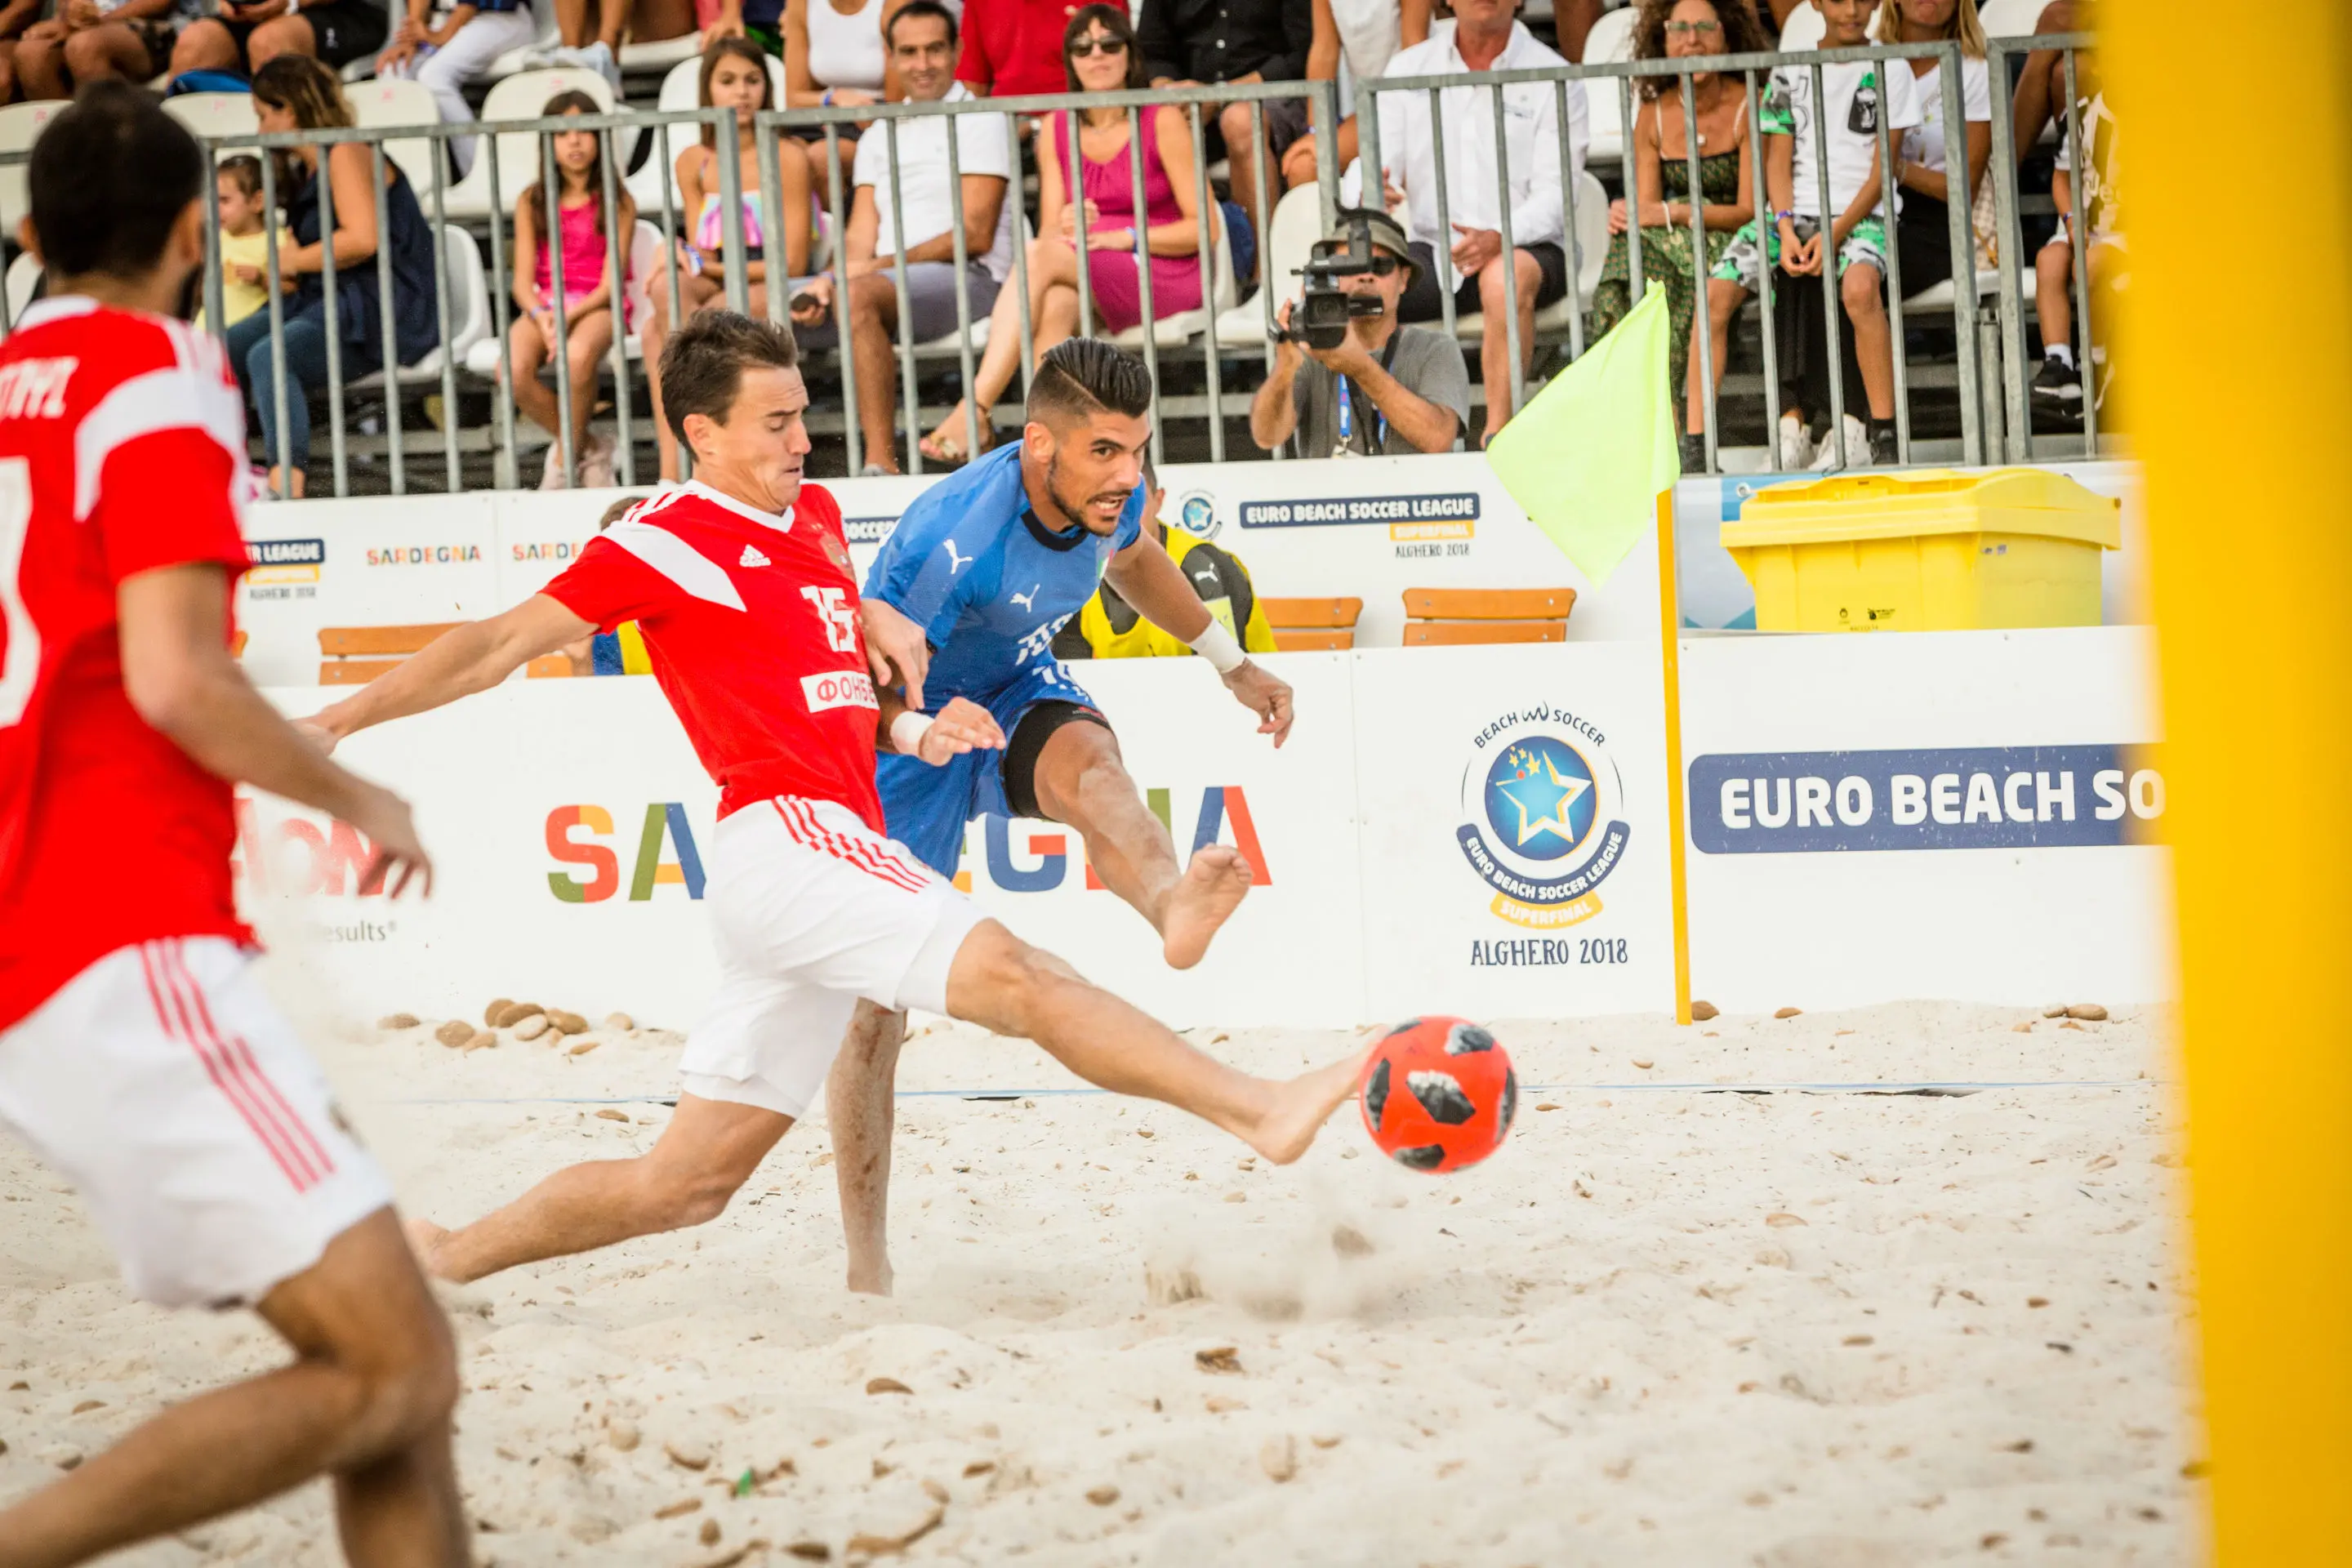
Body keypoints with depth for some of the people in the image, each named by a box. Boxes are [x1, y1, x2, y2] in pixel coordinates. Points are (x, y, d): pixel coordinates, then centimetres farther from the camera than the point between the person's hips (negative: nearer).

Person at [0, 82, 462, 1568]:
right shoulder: (157, 382, -6)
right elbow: (175, 677, -17)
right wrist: (363, 802, -2)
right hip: (127, 958, -9)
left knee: (402, 1371, 8)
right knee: (393, 1371, -13)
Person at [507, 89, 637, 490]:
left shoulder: (616, 203, 3)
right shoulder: (532, 202, 10)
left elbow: (611, 281, -4)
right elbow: (523, 279, 4)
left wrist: (570, 315, -20)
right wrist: (542, 317, -17)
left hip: (597, 306, -3)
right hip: (543, 307, 3)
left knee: (578, 355, -40)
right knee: (512, 370, -30)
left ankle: (565, 458, -16)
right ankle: (588, 449, -8)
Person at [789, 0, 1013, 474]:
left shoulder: (980, 120, 3)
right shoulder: (882, 136, 23)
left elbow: (975, 235, -7)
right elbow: (862, 238, 14)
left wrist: (878, 265, -12)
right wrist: (829, 277, -10)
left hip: (967, 277, -7)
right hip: (886, 280, 7)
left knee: (859, 295, -38)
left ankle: (881, 462, -42)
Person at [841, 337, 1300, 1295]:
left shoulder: (1109, 495, -14)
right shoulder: (956, 538, -35)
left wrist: (1230, 662, 18)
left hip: (1014, 696, 4)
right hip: (910, 731, -4)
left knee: (1088, 759, -35)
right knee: (873, 1009, -5)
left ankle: (1173, 909, -67)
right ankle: (866, 1266, 8)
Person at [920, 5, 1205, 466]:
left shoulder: (1163, 121, -3)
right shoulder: (1057, 127, 10)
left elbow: (1203, 228, -6)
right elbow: (1049, 229, 6)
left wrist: (1120, 237, -17)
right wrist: (1066, 228, -18)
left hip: (1165, 275, -4)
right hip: (1085, 280, 4)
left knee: (1040, 256, -29)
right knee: (1055, 303, -34)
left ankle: (974, 412, -36)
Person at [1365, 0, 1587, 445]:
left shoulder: (1552, 77, -1)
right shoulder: (1408, 68, 11)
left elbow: (1554, 195, -8)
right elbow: (1377, 163, 6)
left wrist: (1499, 238, -29)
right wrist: (1373, 194, -21)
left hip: (1526, 247, -3)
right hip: (1429, 248, 3)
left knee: (1505, 276, -39)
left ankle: (1498, 437, -37)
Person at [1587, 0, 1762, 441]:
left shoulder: (1748, 107, -6)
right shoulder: (1653, 115, 7)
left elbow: (1750, 211, -12)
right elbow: (1646, 209, 3)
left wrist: (1669, 214, -23)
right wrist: (1628, 218, -23)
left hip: (1731, 244, -4)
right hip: (1671, 246, 4)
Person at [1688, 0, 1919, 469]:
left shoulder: (1889, 71, 6)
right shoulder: (1789, 72, 14)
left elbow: (1881, 171, -1)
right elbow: (1778, 161, 8)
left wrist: (1835, 234, -14)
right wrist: (1786, 228, -10)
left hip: (1859, 215, -3)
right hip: (1793, 213, 3)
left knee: (1859, 287, -37)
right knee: (1716, 293, -20)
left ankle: (1883, 435, -30)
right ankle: (1693, 442, -17)